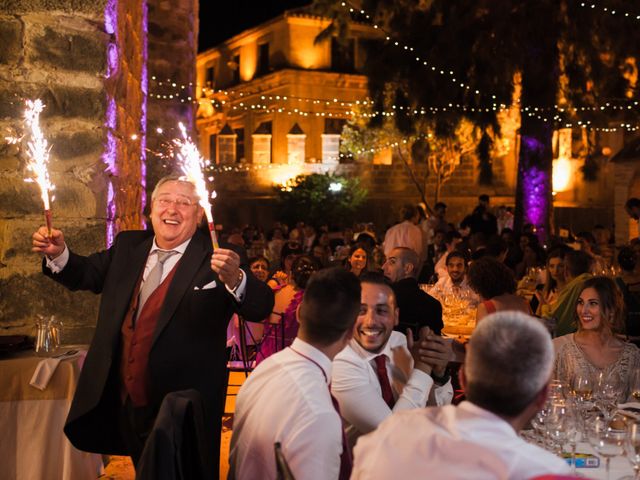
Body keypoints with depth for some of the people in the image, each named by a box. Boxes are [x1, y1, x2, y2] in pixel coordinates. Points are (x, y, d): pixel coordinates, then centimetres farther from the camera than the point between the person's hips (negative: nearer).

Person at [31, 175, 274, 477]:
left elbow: (261, 308, -23)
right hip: (126, 403, 6)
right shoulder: (128, 246, 6)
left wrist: (234, 279, -44)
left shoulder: (214, 258, -14)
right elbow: (86, 274, 16)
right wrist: (59, 254, -4)